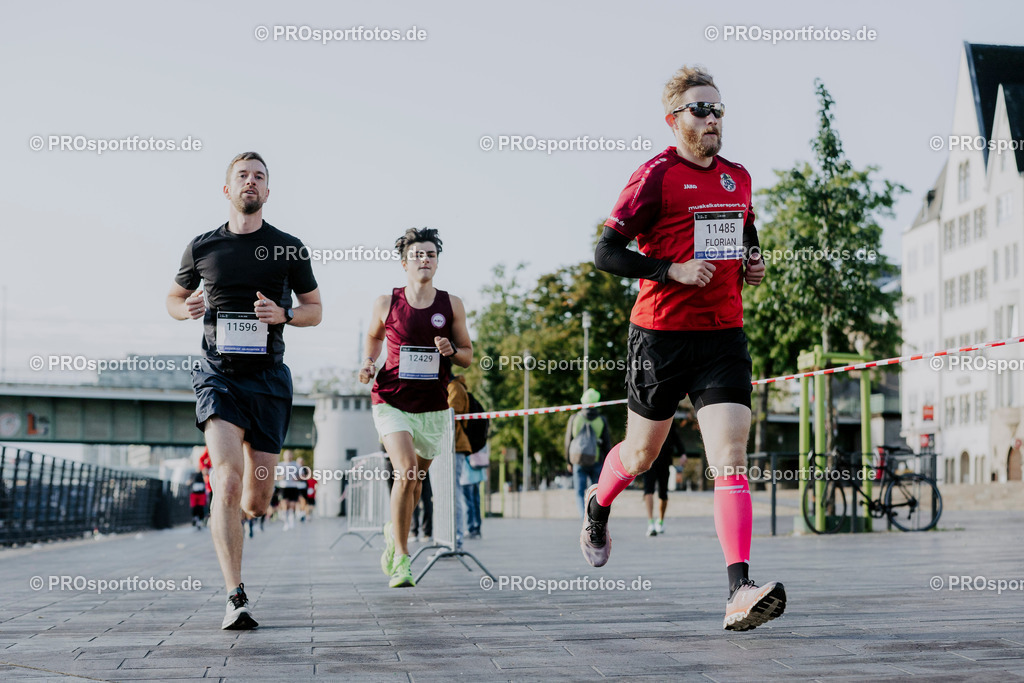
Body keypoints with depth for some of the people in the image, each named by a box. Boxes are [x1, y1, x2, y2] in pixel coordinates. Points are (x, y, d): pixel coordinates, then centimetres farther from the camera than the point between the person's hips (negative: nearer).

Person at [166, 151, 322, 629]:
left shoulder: (288, 248, 5)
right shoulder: (202, 248, 6)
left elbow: (314, 310, 12)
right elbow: (174, 297, 20)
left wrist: (283, 314, -10)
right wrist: (186, 308, -4)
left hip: (268, 378, 1)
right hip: (219, 375, -1)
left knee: (256, 502, 6)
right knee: (228, 482, -20)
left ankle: (227, 516, 45)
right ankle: (236, 600, -20)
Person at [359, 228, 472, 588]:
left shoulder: (452, 305, 1)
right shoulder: (386, 303, -2)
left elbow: (468, 356, 8)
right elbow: (374, 336, 17)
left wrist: (451, 351, -14)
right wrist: (368, 363, -1)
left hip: (433, 407, 3)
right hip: (392, 401, -3)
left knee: (415, 480, 15)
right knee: (406, 471, -21)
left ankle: (393, 531, 46)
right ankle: (401, 558, -13)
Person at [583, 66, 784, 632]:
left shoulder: (738, 178, 11)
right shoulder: (655, 176, -7)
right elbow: (606, 253, -10)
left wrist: (752, 264, 9)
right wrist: (673, 270, -19)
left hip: (724, 335, 3)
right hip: (661, 334, -3)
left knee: (731, 459, -12)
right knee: (642, 453, 14)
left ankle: (739, 591, -21)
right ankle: (598, 506, 49)